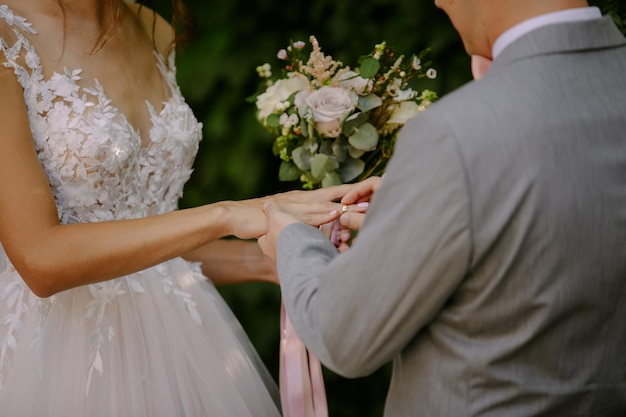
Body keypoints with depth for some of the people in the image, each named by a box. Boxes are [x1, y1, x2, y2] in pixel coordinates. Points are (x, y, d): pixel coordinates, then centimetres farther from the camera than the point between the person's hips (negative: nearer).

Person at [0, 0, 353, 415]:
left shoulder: (156, 35, 6)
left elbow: (153, 232, 10)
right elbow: (39, 259, -22)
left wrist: (264, 260, -5)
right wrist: (225, 215, -24)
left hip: (174, 330, 6)